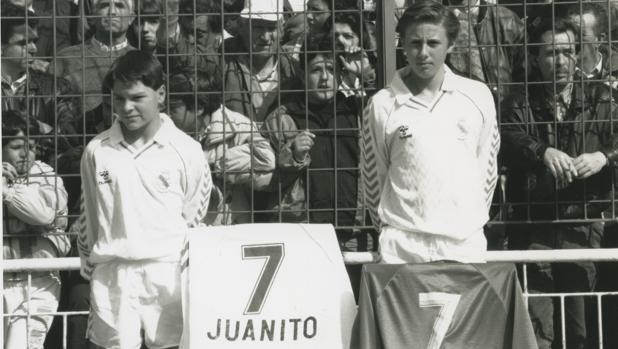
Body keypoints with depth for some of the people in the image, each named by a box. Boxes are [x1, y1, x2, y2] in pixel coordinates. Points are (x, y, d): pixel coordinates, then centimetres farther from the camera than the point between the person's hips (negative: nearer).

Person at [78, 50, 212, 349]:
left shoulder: (186, 150, 0)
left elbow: (194, 219, 8)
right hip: (111, 274, 2)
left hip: (168, 274, -1)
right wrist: (89, 266, 16)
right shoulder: (97, 150, 5)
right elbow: (88, 215, 14)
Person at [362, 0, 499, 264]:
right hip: (401, 245, -1)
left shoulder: (478, 97, 4)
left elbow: (486, 165, 12)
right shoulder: (382, 105, 0)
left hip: (465, 243, 1)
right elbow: (374, 176, 8)